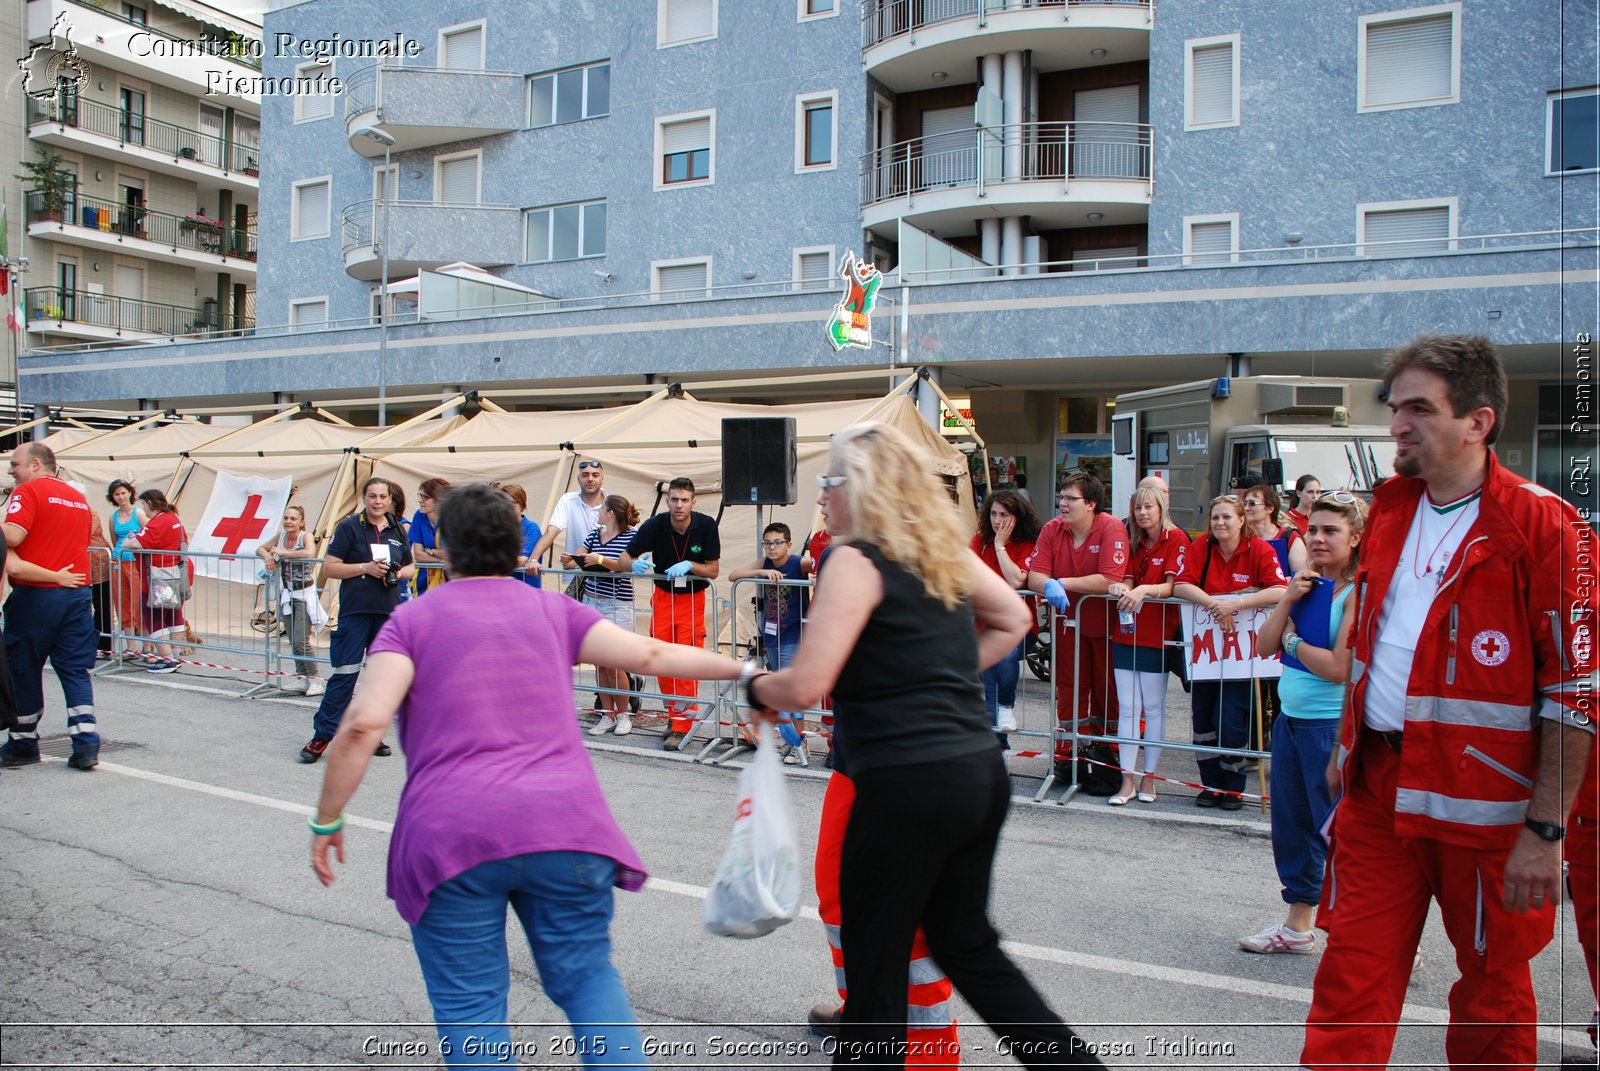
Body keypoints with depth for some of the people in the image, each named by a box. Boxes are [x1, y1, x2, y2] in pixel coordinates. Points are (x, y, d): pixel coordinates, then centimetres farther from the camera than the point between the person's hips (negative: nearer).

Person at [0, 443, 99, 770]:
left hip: (35, 595, -5)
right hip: (77, 593, 6)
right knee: (76, 671, 5)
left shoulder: (28, 491, -7)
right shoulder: (79, 497, 15)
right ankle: (86, 746, -3)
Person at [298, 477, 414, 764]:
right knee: (344, 673, -7)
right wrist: (366, 567, -14)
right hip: (355, 611, -4)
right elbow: (329, 568, -4)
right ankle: (322, 736, -1)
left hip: (389, 611, 5)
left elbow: (410, 568, 23)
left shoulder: (397, 530, 14)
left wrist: (399, 573, 0)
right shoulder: (349, 527, 0)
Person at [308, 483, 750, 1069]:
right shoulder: (553, 611, 12)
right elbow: (652, 654, 9)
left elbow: (363, 724, -6)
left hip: (451, 837, -2)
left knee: (470, 1005, 10)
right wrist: (742, 669, 20)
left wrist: (327, 821, 3)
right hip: (565, 824, 2)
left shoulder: (413, 619, 6)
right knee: (586, 975, 17)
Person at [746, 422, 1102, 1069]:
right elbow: (1011, 620, 23)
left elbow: (805, 686, -18)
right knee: (966, 943, 23)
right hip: (980, 773, 8)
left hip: (908, 785, -8)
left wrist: (755, 687, 2)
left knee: (875, 963, 7)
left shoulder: (855, 561, -12)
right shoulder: (943, 550, 11)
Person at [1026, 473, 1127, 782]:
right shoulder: (1052, 529, -4)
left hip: (1106, 623, -3)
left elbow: (1110, 580, -27)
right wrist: (1049, 585, -32)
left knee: (1107, 692, 7)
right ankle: (1067, 755, 14)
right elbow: (1034, 575, -9)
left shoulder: (1112, 529, -17)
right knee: (1069, 690, 6)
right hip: (1069, 621, 3)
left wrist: (1063, 583, -21)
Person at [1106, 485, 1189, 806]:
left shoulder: (1176, 539, -4)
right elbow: (1128, 581, 8)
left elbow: (1172, 586, -12)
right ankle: (1127, 781, 6)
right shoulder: (1136, 543, 15)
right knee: (1127, 708, 3)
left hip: (1157, 634, -5)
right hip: (1127, 632, 5)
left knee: (1153, 708, 4)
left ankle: (1148, 777, 13)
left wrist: (1144, 590, -29)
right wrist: (1120, 587, -15)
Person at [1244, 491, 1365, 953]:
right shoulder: (1308, 584, 8)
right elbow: (1264, 647, 5)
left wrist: (1294, 640, -8)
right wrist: (1288, 601, -8)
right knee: (1291, 827, 17)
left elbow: (1340, 668, -23)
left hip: (1333, 726, -8)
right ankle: (1298, 927, 32)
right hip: (1290, 719, 8)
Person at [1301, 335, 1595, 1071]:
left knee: (1493, 988, 14)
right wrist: (1347, 747, 19)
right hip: (1378, 788, 5)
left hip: (1484, 799, -5)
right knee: (1353, 976, 7)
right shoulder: (1390, 509, 7)